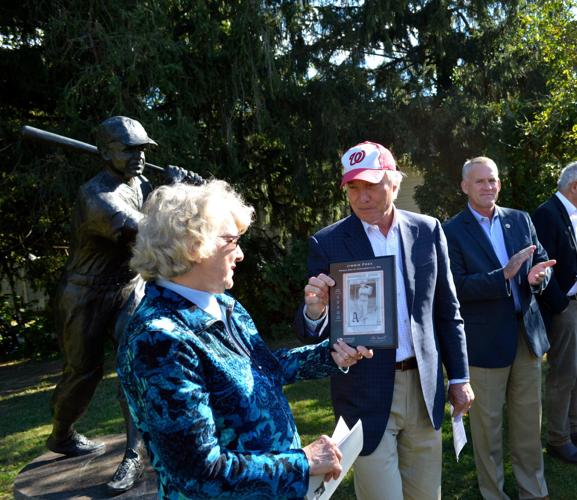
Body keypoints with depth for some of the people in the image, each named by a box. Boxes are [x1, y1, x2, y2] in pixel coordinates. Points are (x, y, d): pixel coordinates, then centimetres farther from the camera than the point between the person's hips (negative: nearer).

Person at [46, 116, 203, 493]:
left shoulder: (144, 185, 0)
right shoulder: (96, 195, -26)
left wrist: (195, 184, -5)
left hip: (130, 289, 6)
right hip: (87, 296, -5)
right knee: (83, 373, 9)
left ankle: (134, 456, -3)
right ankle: (62, 437, 37)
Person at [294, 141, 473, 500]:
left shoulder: (428, 230, -1)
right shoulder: (327, 243, -9)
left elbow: (447, 310, 8)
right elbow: (312, 334, -8)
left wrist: (460, 377, 9)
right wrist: (314, 309, -30)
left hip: (425, 387, 3)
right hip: (367, 396, -3)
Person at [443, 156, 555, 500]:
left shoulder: (520, 220, 8)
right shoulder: (452, 231, -8)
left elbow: (544, 261, 10)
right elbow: (457, 287, -15)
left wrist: (538, 275, -13)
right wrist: (504, 275, -26)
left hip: (527, 333, 5)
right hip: (485, 340, -4)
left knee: (530, 419, 16)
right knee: (488, 423, 9)